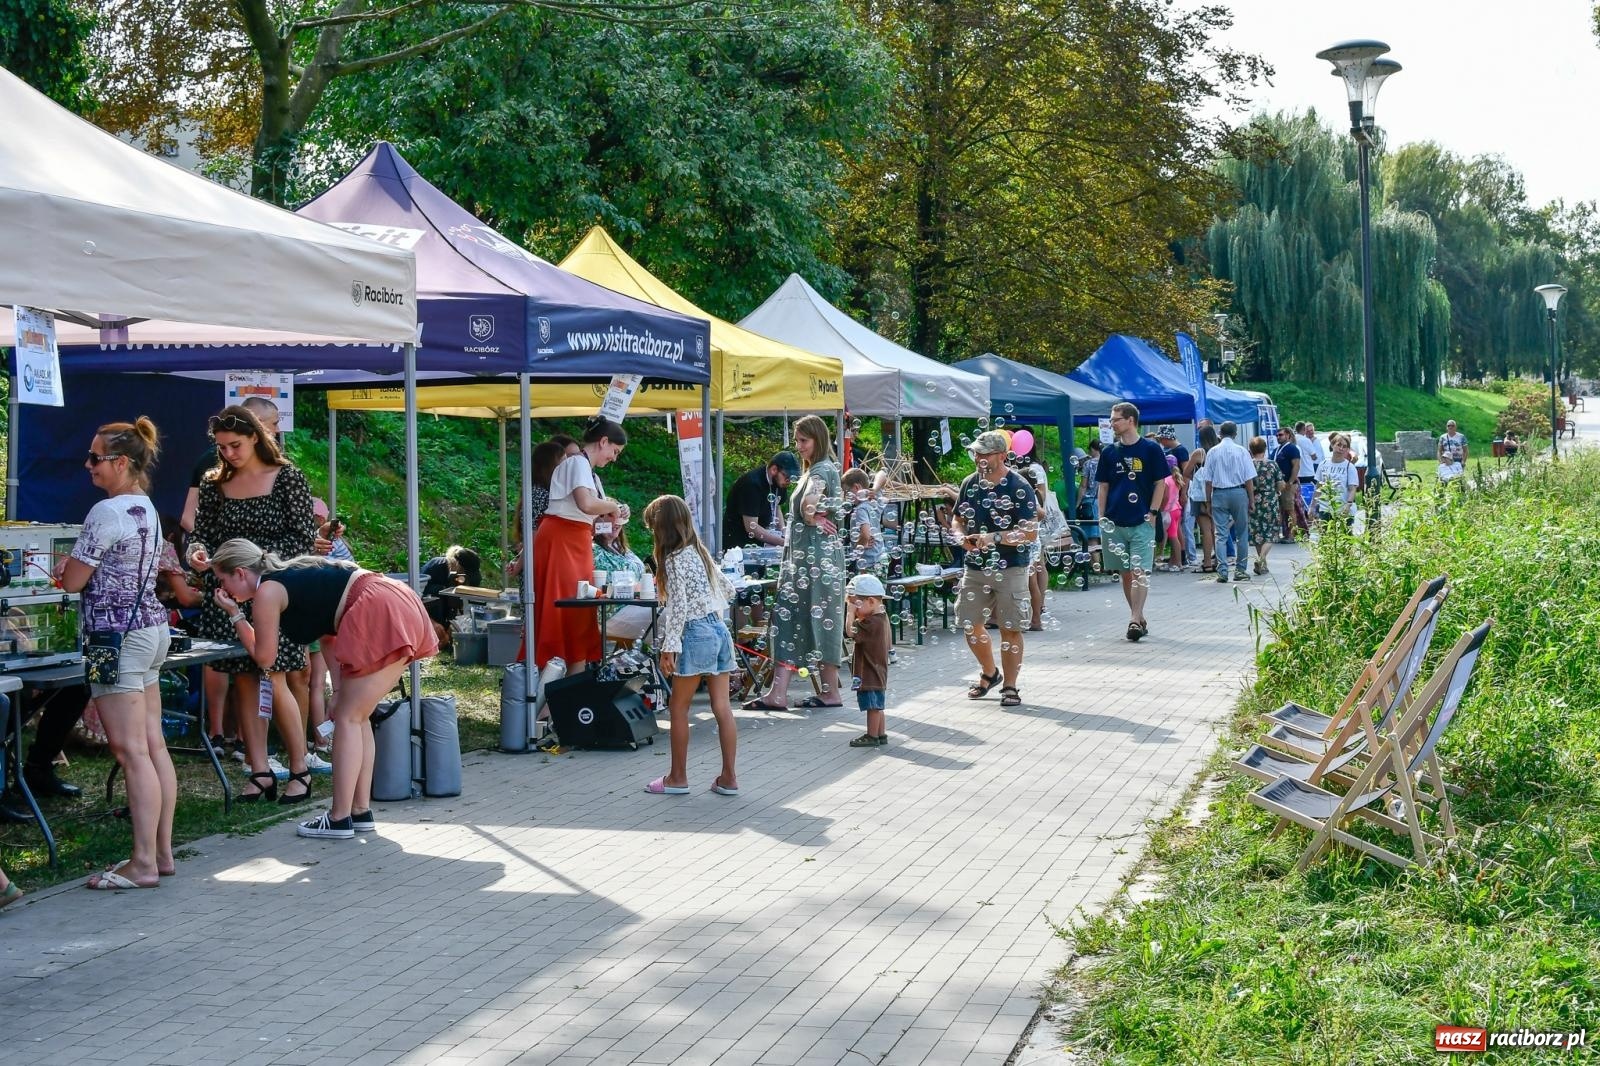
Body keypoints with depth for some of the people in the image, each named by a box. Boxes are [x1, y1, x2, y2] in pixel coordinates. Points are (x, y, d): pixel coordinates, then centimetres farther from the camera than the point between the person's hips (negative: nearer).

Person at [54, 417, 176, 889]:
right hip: (150, 625, 10)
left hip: (117, 636, -10)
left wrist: (68, 565, 10)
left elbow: (73, 581, -11)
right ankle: (161, 852, 14)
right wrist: (78, 566, 7)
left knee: (131, 752, -8)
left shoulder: (107, 512, -16)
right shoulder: (147, 509, 13)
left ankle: (143, 864, -6)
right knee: (154, 746, 10)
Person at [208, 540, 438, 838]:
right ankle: (361, 812, 20)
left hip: (381, 615, -9)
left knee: (348, 717, -2)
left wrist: (234, 615, 13)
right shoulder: (288, 576, 23)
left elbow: (264, 658, 6)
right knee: (357, 717, 16)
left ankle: (339, 819, 1)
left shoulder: (266, 591, -2)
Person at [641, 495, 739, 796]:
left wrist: (669, 647, -15)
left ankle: (678, 777, 10)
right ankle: (728, 778, 5)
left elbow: (678, 605, -16)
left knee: (678, 706, 4)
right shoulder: (700, 552, 14)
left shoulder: (674, 559, -10)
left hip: (696, 633, -8)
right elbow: (728, 588, 23)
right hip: (719, 630, 8)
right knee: (722, 706, 5)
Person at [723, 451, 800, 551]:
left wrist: (783, 532, 1)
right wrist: (782, 542, -26)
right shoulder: (752, 484, -24)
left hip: (759, 543, 7)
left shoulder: (779, 481, 0)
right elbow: (751, 527, -26)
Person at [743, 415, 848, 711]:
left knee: (820, 620, -4)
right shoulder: (812, 470, 19)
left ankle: (831, 692, 1)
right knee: (789, 619, 4)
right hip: (802, 556, 10)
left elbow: (808, 501, -31)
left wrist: (811, 519, -13)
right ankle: (778, 693, 2)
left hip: (818, 555, -10)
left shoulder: (823, 469, -13)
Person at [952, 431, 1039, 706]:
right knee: (971, 625, 9)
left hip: (1010, 569, -5)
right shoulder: (970, 484, 6)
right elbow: (957, 520, 17)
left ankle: (1010, 686, 10)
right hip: (974, 567, 5)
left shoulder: (1019, 488, -12)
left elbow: (1030, 533, -16)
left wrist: (994, 537, -24)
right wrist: (962, 536, -6)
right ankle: (989, 673, 32)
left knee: (1010, 628, 0)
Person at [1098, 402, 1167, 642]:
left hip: (1142, 522, -4)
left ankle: (1135, 620, -14)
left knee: (1139, 572, -11)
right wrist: (1102, 518, 5)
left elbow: (1160, 484, 0)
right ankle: (1139, 618, 19)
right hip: (1115, 523, 4)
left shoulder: (1151, 450, -2)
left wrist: (1153, 513, -8)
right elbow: (1103, 487, 12)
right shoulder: (1109, 453, 9)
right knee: (1126, 574, 9)